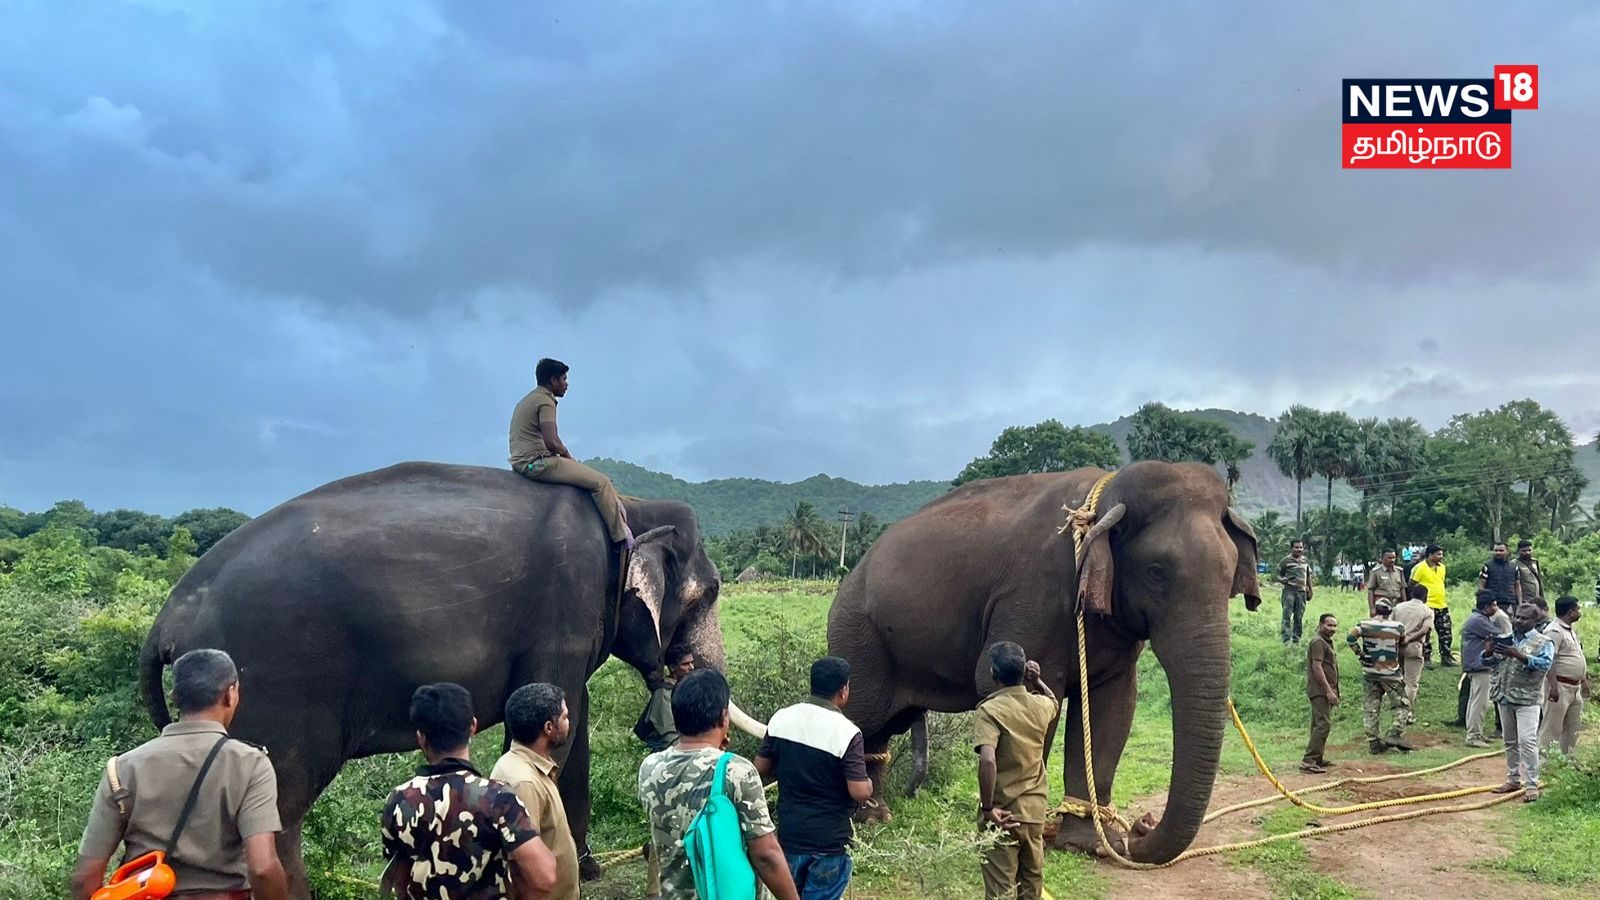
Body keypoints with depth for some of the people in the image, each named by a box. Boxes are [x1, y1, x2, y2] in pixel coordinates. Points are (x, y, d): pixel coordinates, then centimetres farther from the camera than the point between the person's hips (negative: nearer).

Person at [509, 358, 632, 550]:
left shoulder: (526, 401, 22)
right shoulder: (545, 401, -10)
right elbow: (552, 442, -22)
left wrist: (566, 457, 15)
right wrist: (570, 458, -4)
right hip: (537, 462, -11)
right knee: (601, 482, -11)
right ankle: (622, 537, -10)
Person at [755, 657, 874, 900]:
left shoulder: (781, 718, -3)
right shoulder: (846, 732, -18)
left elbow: (761, 768, 5)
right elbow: (861, 793, -21)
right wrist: (868, 782, 0)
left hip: (789, 835, 5)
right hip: (829, 843, -5)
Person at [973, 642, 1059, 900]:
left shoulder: (989, 710, -16)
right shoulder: (1040, 705, 2)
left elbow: (987, 761, -29)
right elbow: (1055, 702, 29)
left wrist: (987, 807, -21)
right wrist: (1037, 681, 14)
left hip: (1003, 814, -5)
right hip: (1035, 811, 5)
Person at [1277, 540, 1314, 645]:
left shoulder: (1306, 561, 14)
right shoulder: (1286, 560, -1)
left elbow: (1308, 577, 22)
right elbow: (1278, 575, 4)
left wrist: (1310, 591, 20)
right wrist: (1284, 580, -15)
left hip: (1302, 591, 5)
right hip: (1289, 590, -4)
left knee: (1299, 617, 7)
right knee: (1287, 616, -10)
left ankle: (1296, 640, 15)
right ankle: (1287, 640, -12)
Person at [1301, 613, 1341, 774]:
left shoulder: (1326, 642, 22)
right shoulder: (1318, 642, -12)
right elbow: (1317, 667, -20)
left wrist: (1333, 691, 24)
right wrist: (1328, 690, -22)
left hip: (1324, 691, 11)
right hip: (1320, 691, -11)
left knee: (1319, 725, 14)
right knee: (1323, 724, -16)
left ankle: (1317, 759, 20)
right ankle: (1308, 761, -20)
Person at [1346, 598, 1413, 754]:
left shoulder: (1364, 624, -6)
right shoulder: (1398, 627, -5)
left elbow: (1351, 638, -17)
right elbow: (1403, 644, 10)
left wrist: (1359, 653, -5)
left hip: (1369, 672, 2)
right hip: (1391, 673, -2)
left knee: (1370, 709, 8)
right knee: (1402, 706, 10)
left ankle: (1373, 742, 7)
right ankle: (1394, 734, -6)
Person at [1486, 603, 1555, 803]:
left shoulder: (1543, 642, 0)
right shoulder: (1506, 638, 14)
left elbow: (1544, 664, -18)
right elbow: (1485, 659, 15)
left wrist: (1517, 655, -27)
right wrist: (1489, 651, -8)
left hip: (1527, 699, -5)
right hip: (1504, 696, 5)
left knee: (1527, 741, -12)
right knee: (1510, 741, 13)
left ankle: (1532, 786, -7)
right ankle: (1513, 780, 23)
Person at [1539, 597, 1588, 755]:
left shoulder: (1571, 630, 15)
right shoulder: (1554, 631, -17)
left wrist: (1583, 681, 24)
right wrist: (1553, 686, -28)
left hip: (1575, 687, 10)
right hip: (1560, 685, -10)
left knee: (1573, 726, 17)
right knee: (1552, 726, -5)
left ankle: (1568, 756, 27)